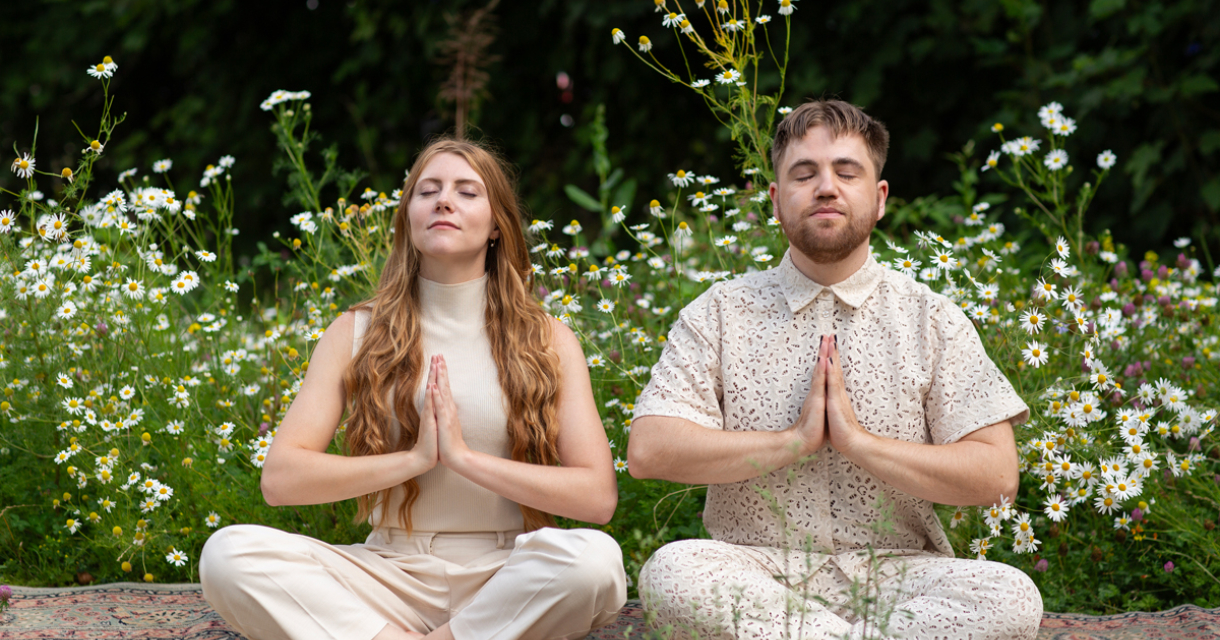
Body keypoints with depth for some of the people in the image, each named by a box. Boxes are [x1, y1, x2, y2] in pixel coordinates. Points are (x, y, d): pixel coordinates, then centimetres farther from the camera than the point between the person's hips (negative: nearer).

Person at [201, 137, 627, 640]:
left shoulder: (548, 341, 5)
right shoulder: (356, 333, 7)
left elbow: (597, 496, -6)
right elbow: (280, 478, -2)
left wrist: (465, 457, -12)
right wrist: (414, 458, -11)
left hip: (504, 579, -1)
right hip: (392, 574, 1)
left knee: (594, 557, -36)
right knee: (228, 552, -25)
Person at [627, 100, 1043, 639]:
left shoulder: (932, 321, 7)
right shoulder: (720, 315, 7)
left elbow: (997, 475, -3)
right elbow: (649, 452, -6)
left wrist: (858, 441, -11)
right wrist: (794, 440, -10)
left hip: (892, 574, 0)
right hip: (757, 574, 0)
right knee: (671, 571, -34)